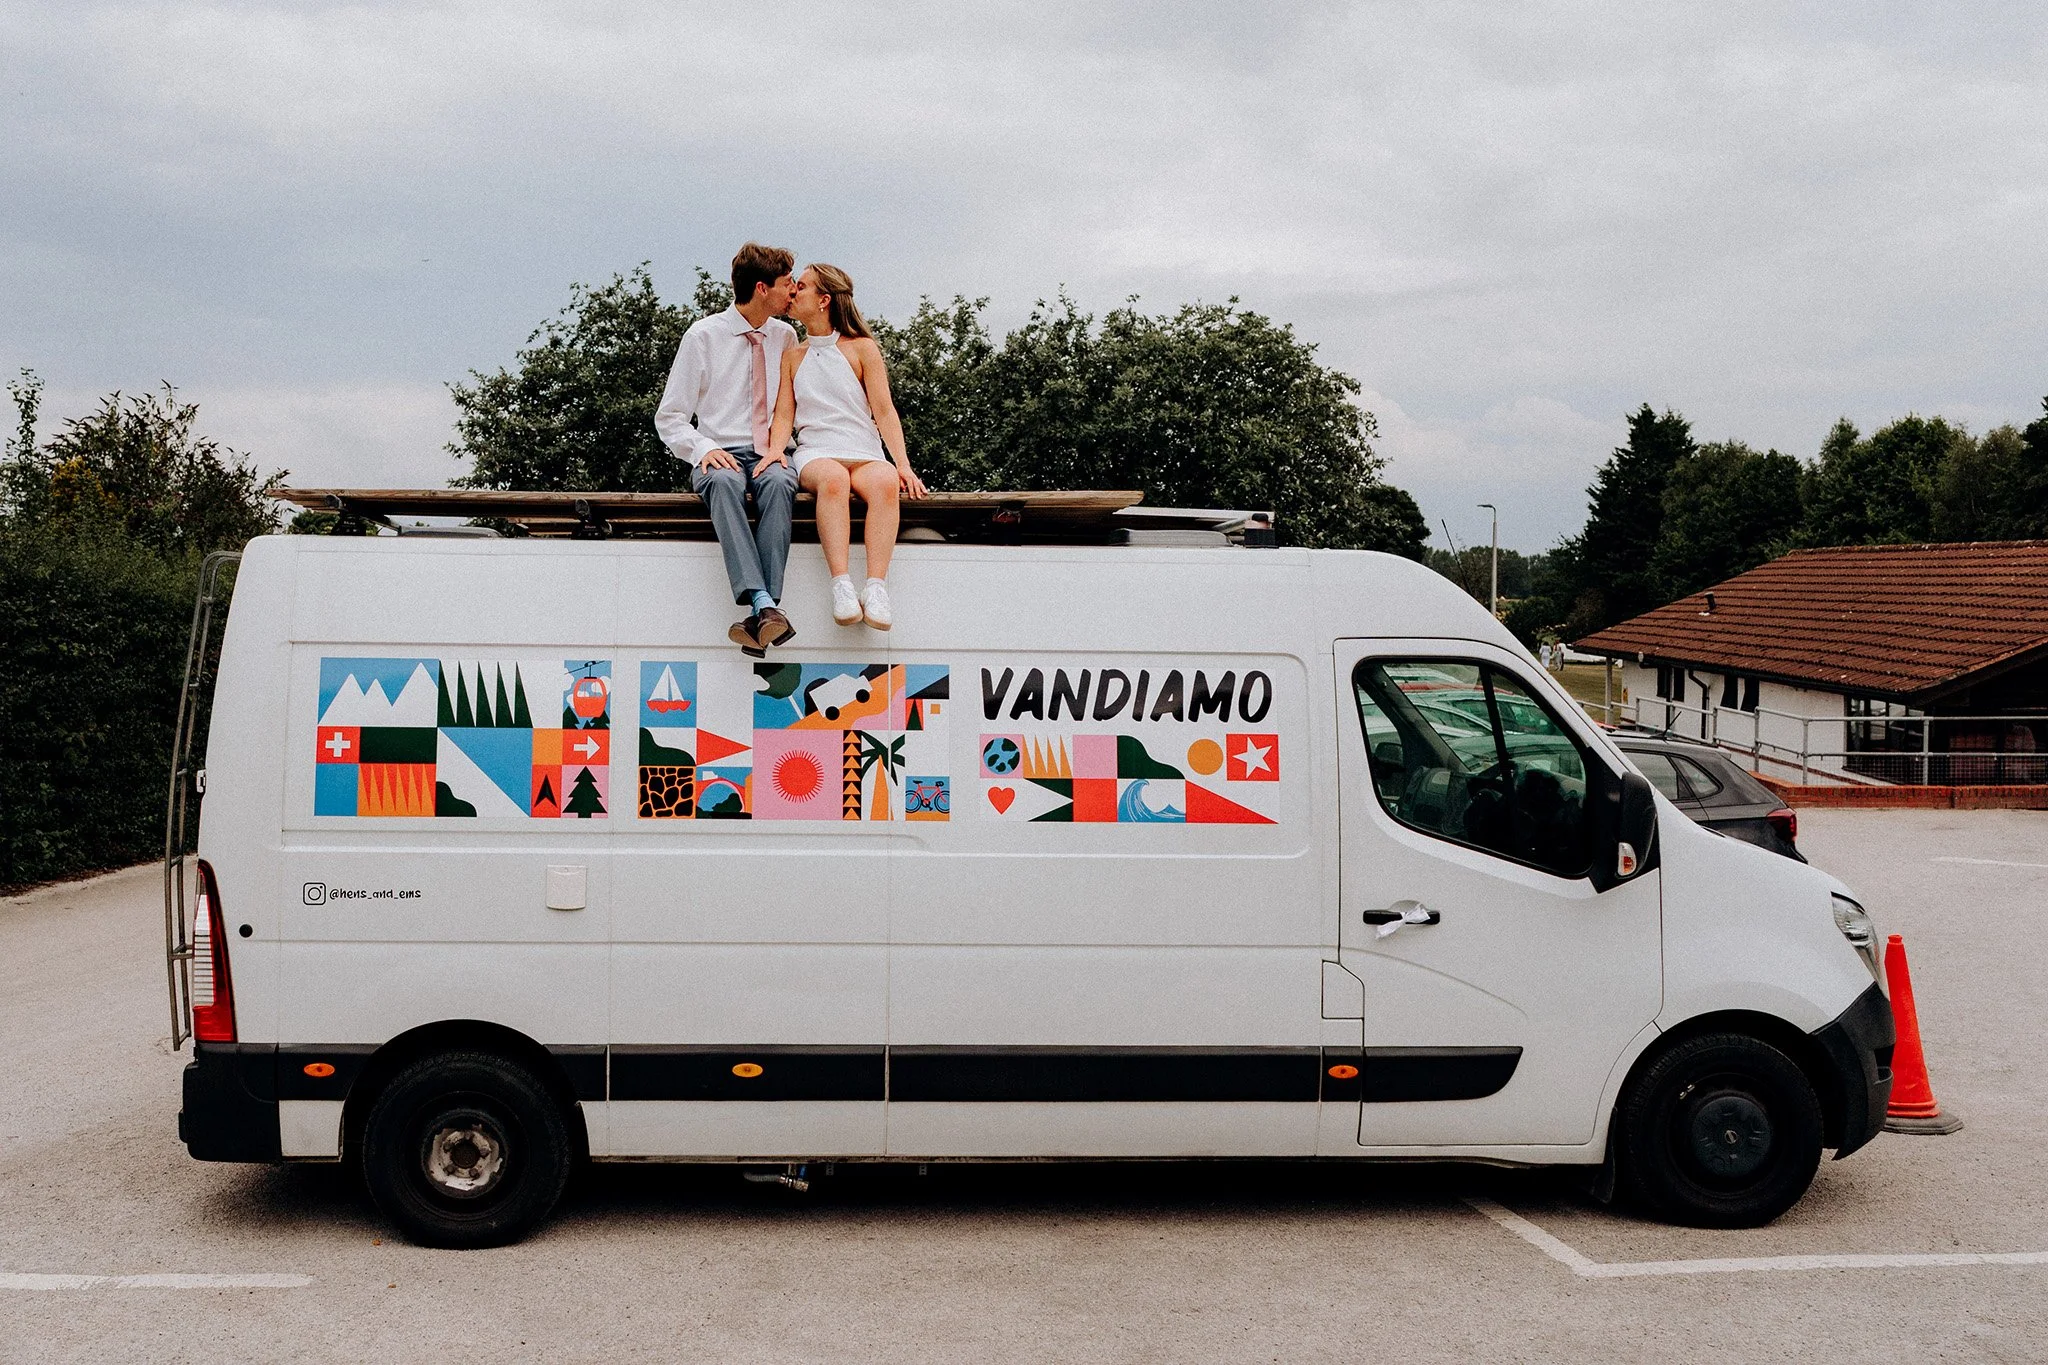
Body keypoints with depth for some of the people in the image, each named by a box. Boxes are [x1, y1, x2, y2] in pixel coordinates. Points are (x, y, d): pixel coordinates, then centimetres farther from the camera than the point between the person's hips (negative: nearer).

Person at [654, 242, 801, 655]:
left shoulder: (785, 337, 14)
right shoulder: (703, 336, 4)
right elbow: (669, 418, 6)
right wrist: (704, 449, -14)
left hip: (771, 456, 2)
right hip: (720, 457, -2)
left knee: (779, 482, -36)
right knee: (724, 482, -39)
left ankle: (758, 618, -45)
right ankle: (763, 605, -52)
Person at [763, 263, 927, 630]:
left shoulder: (862, 348, 12)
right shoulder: (792, 357, 20)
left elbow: (884, 411, 5)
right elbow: (784, 415, 13)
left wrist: (903, 463, -9)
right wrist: (775, 448, -10)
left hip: (865, 454, 0)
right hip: (815, 454, 0)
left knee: (885, 481, -38)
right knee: (833, 479, -39)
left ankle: (876, 587, -48)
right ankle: (841, 585, -50)